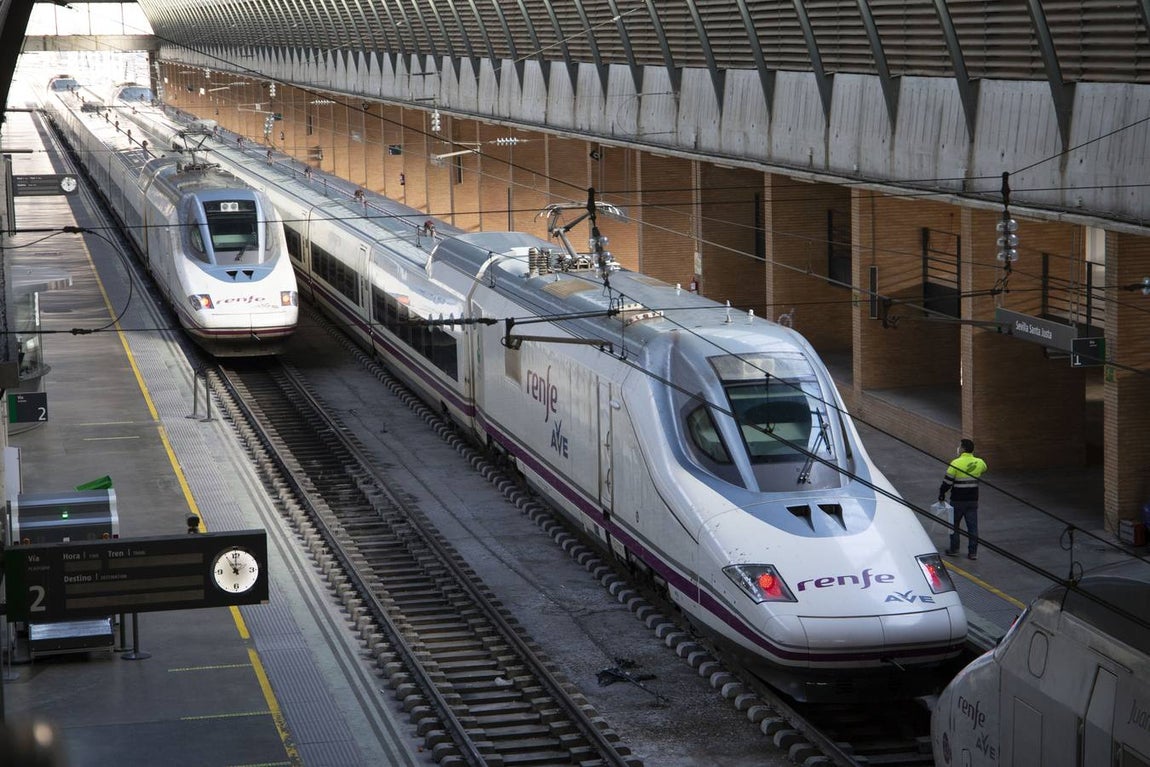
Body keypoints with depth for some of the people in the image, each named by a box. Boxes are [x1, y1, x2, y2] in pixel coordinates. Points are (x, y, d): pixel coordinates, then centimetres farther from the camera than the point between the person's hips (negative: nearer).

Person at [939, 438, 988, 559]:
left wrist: (941, 495, -1)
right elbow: (984, 469, 24)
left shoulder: (956, 463, -17)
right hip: (973, 500, 4)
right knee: (973, 526, 8)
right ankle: (973, 552, 10)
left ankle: (954, 549, 17)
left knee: (954, 525, 12)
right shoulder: (979, 462, -1)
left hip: (958, 500, -4)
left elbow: (947, 482, -14)